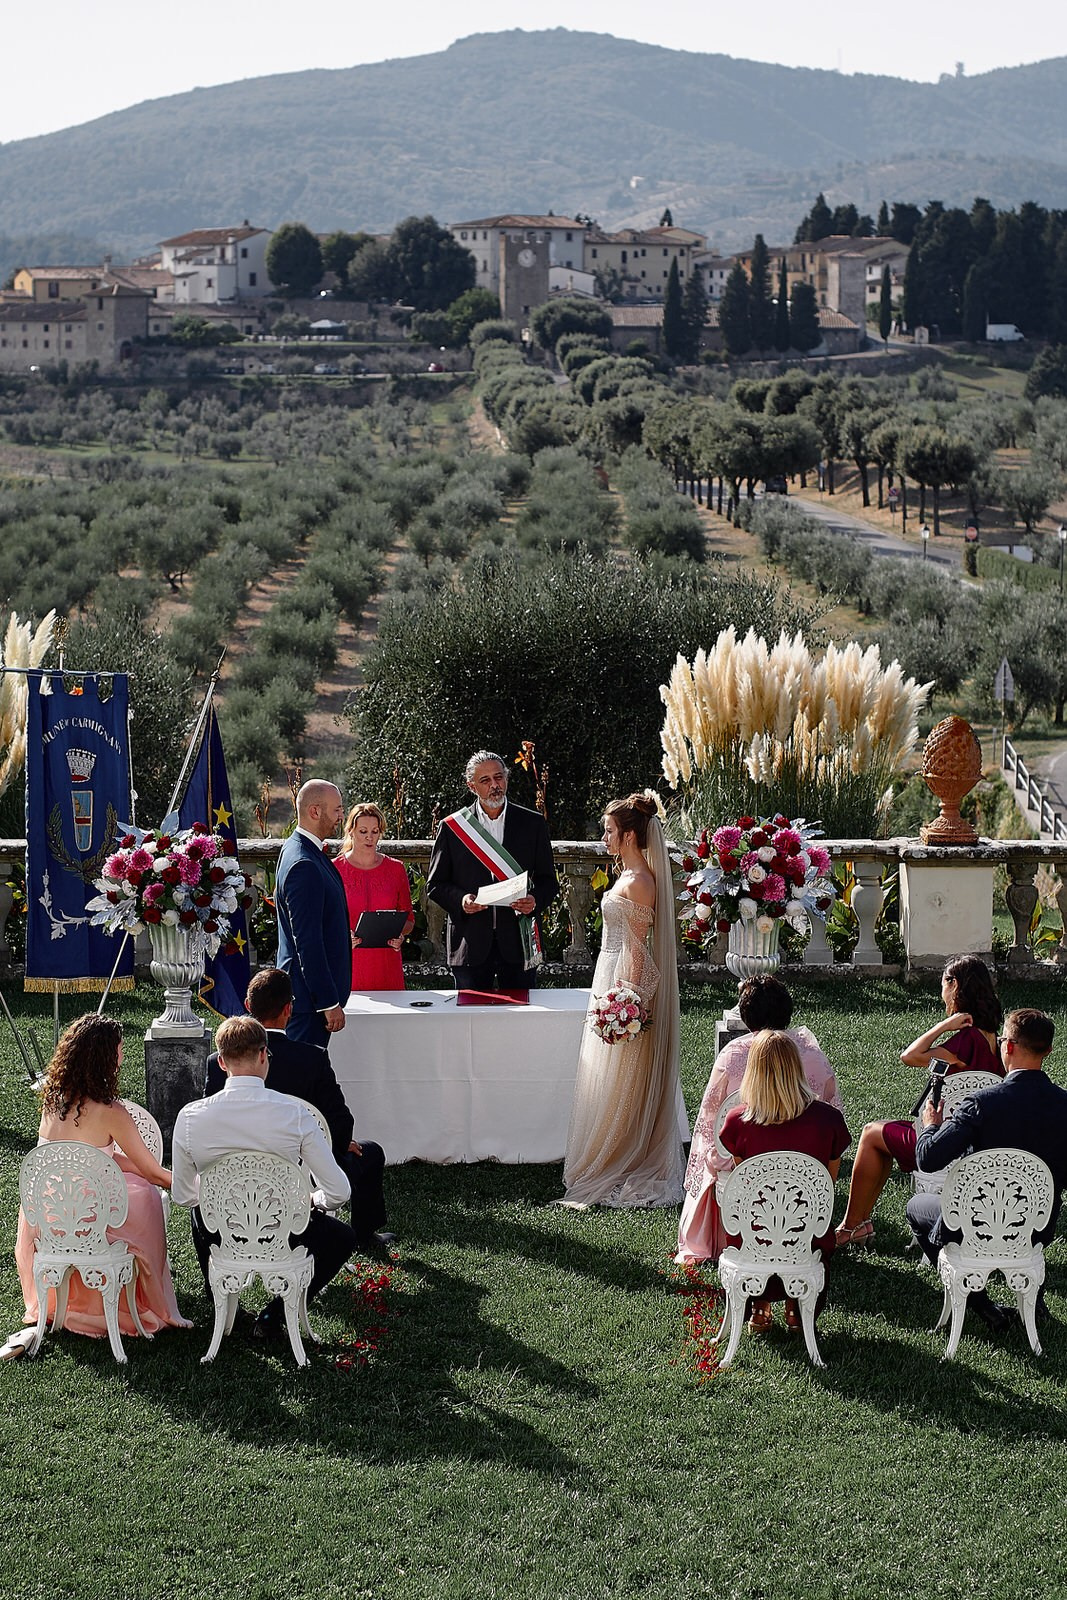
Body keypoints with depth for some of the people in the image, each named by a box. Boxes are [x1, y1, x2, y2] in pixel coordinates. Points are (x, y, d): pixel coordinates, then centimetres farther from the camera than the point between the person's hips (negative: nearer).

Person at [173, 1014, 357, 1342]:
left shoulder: (190, 1117, -15)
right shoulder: (294, 1114, -19)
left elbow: (183, 1195, -1)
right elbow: (339, 1192, -14)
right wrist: (312, 1202, 10)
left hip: (217, 1239, 3)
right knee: (343, 1238, 29)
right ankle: (274, 1315, 14)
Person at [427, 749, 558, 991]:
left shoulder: (533, 823, 7)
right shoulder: (452, 827, 5)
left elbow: (548, 880, 10)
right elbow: (435, 884, 7)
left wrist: (536, 901, -12)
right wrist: (460, 900, -13)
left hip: (518, 941, 0)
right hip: (471, 943, 0)